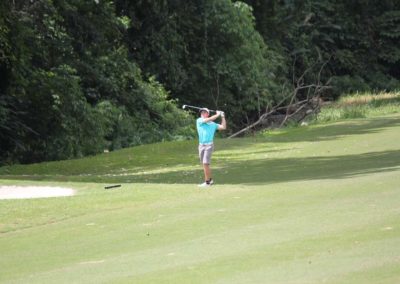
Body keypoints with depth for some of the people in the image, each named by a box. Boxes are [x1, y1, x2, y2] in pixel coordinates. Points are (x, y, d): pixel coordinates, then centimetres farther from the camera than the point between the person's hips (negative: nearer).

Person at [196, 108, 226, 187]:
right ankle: (210, 179, 23)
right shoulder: (199, 121, 4)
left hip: (209, 145, -3)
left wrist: (222, 117, 7)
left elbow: (223, 127, 11)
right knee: (204, 164, 8)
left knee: (206, 163, -13)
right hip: (201, 145, 3)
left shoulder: (213, 124, 8)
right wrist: (217, 115, -2)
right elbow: (209, 119, -10)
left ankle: (207, 182, -9)